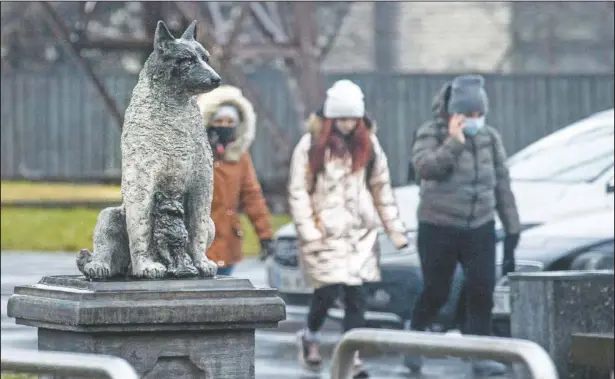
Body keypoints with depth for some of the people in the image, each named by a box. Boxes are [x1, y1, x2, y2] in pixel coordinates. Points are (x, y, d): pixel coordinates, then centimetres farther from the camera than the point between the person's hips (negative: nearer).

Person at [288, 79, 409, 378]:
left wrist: (395, 229, 8)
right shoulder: (311, 145, -5)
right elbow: (298, 191, -7)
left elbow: (381, 188, 11)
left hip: (359, 232, 3)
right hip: (324, 231, -3)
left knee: (355, 294, -2)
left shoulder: (368, 143, 6)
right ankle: (310, 336, 21)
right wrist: (308, 233, -14)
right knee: (328, 290, -8)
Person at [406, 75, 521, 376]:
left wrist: (512, 228, 8)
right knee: (436, 292, 4)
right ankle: (415, 336, 30)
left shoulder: (490, 138, 4)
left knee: (482, 289, -8)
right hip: (439, 227, -3)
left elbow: (501, 184, 9)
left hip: (480, 228, 3)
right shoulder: (431, 134, -7)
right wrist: (454, 143, -27)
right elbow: (425, 167, -27)